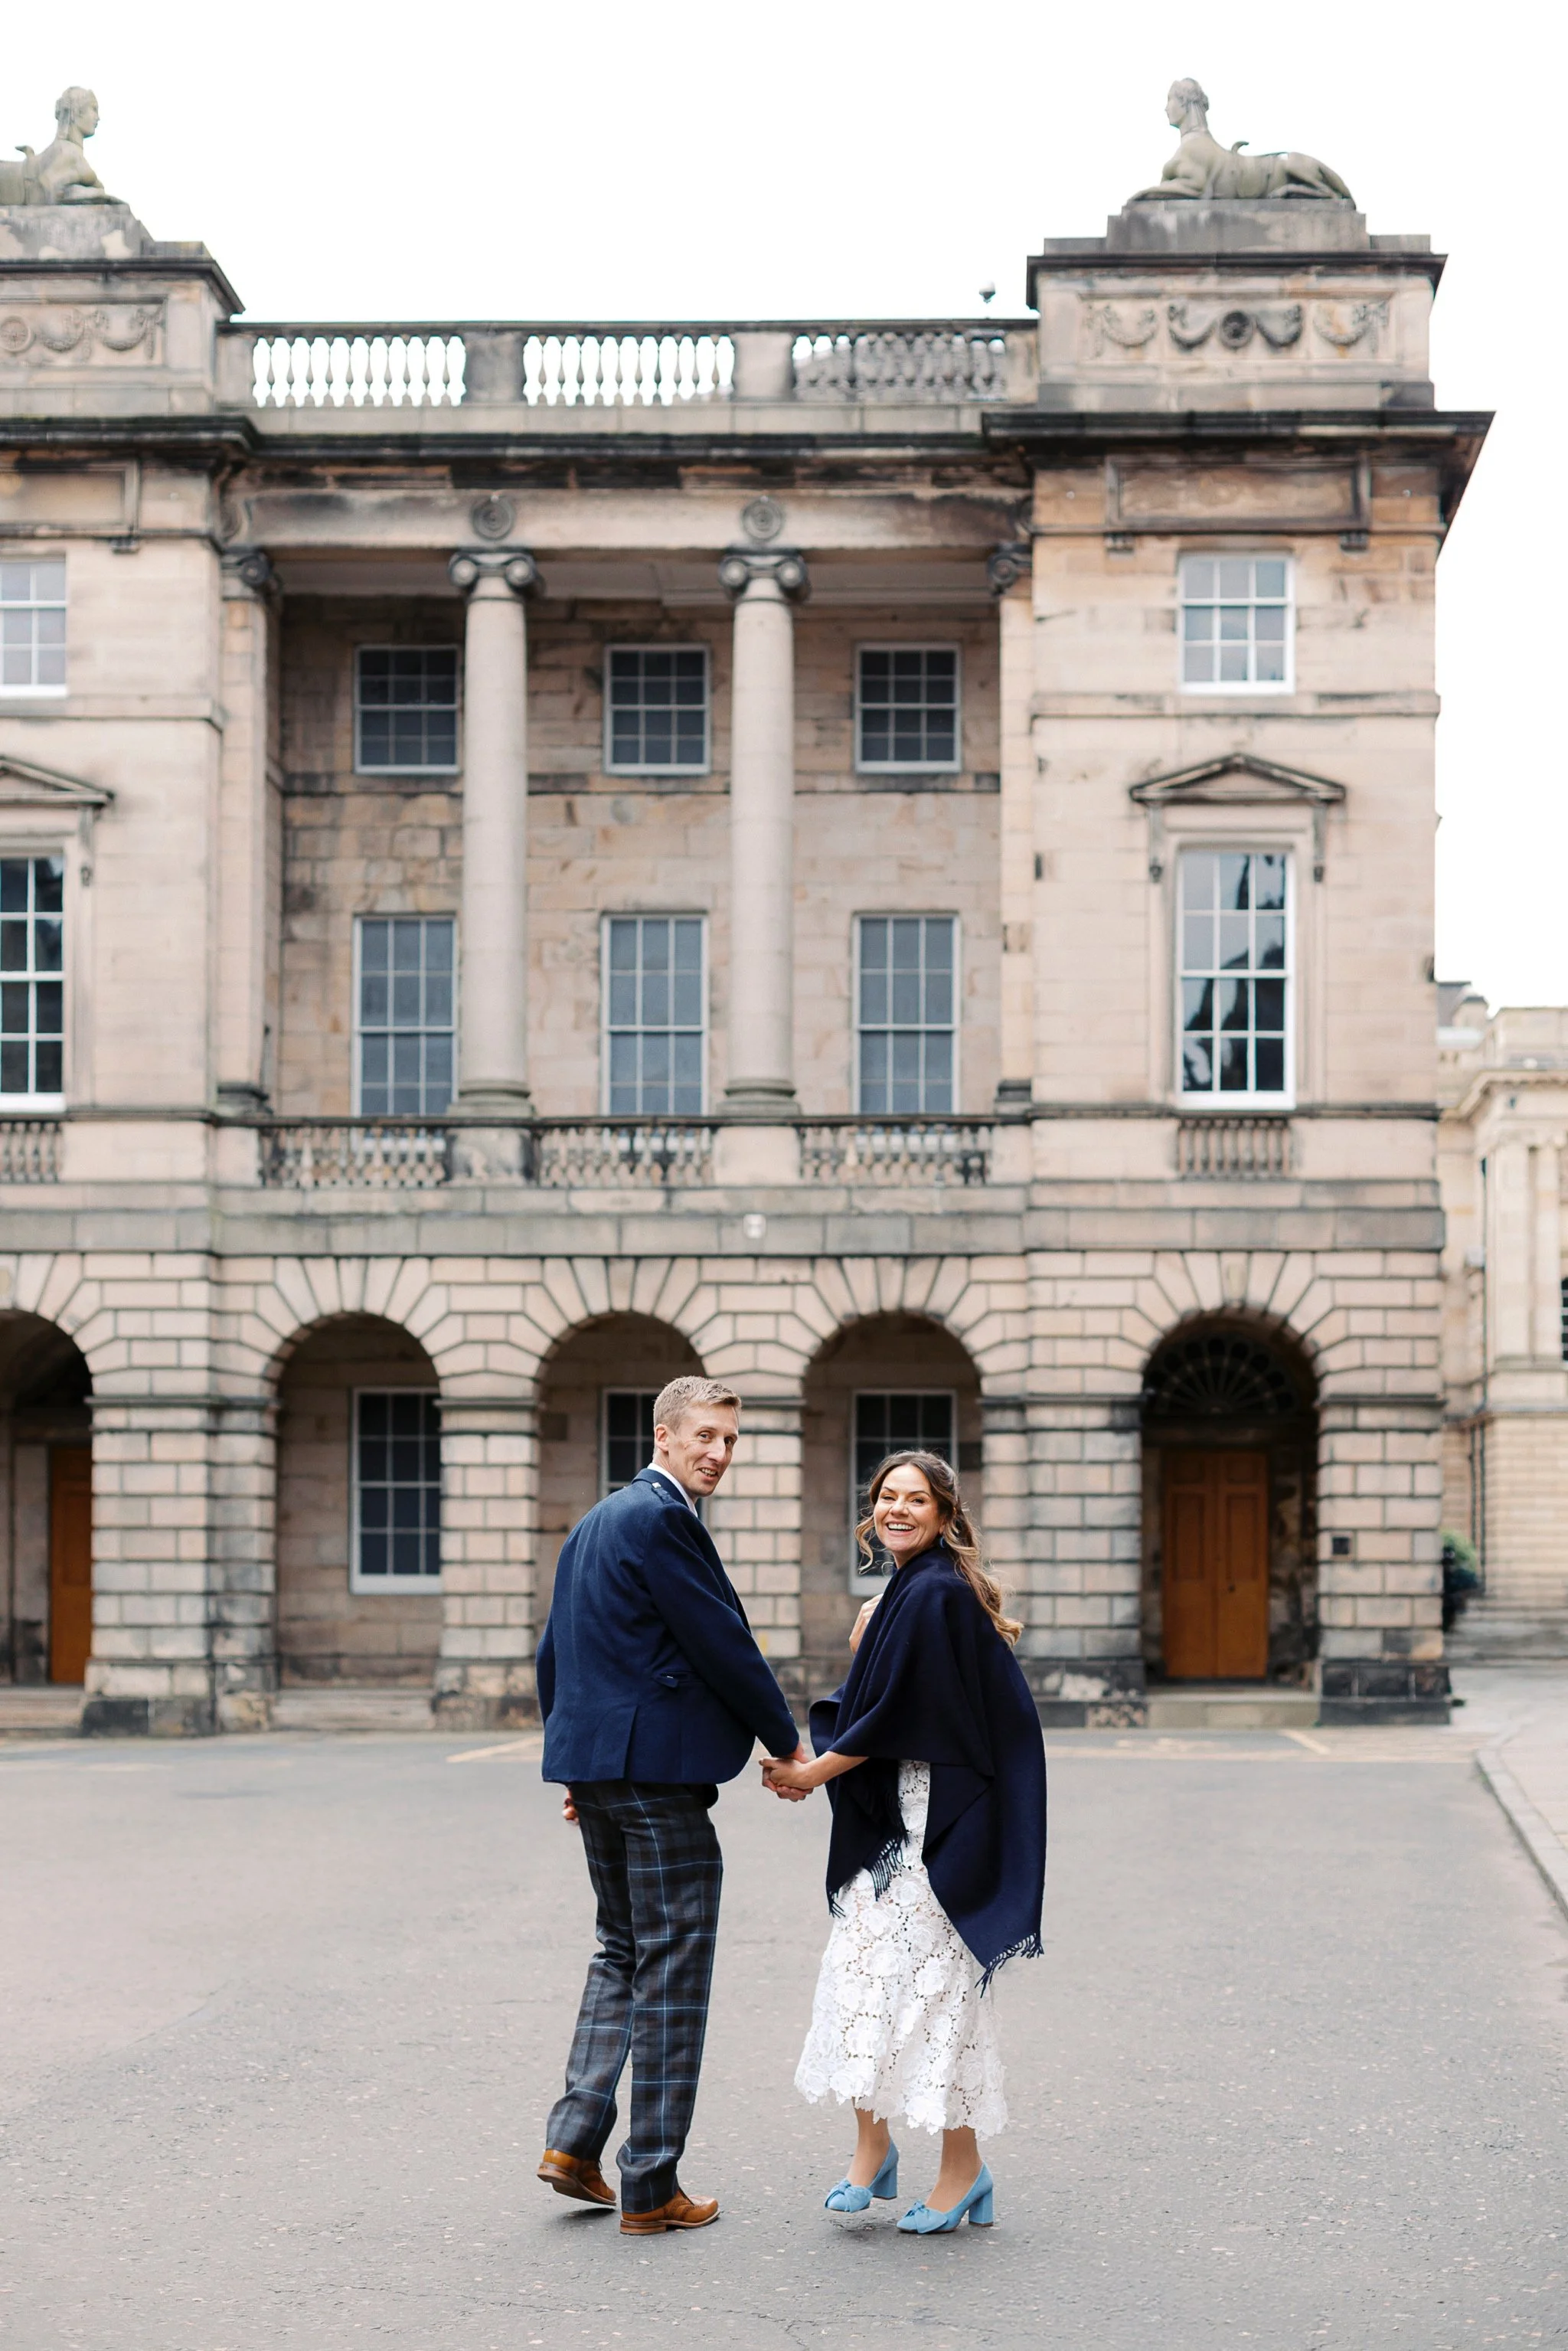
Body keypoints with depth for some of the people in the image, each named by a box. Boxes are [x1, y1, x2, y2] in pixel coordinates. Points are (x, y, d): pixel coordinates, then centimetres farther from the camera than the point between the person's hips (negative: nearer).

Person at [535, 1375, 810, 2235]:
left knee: (622, 1947, 19)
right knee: (672, 1966, -2)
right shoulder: (662, 1518, -13)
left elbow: (554, 1653, 23)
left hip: (593, 1761, 10)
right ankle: (650, 2188, 4)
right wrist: (787, 1744, -2)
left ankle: (574, 2139, 12)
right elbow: (723, 1643, -14)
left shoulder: (592, 1524, 17)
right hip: (658, 1763, -9)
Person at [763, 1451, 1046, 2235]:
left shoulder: (934, 1594, -15)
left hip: (936, 1821, -9)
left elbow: (897, 1716, -16)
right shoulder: (905, 1591, 15)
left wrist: (813, 1772, -8)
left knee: (930, 1985, -2)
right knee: (859, 1974, 7)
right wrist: (862, 1650, 2)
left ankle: (961, 2169, 9)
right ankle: (871, 2148, 17)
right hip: (888, 1818, 9)